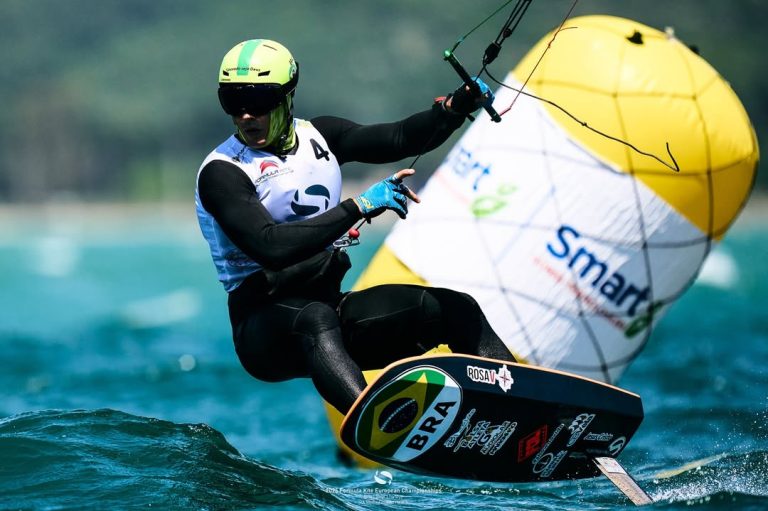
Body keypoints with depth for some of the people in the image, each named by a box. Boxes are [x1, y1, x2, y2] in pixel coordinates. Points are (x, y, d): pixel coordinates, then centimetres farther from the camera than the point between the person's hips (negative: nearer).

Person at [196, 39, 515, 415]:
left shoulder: (316, 137, 9)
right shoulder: (221, 172, -11)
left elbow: (401, 140, 1)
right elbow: (271, 247, -25)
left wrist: (458, 105, -17)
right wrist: (358, 207, -25)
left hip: (327, 303, 7)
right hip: (266, 326, -7)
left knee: (454, 308, -3)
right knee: (316, 319, -41)